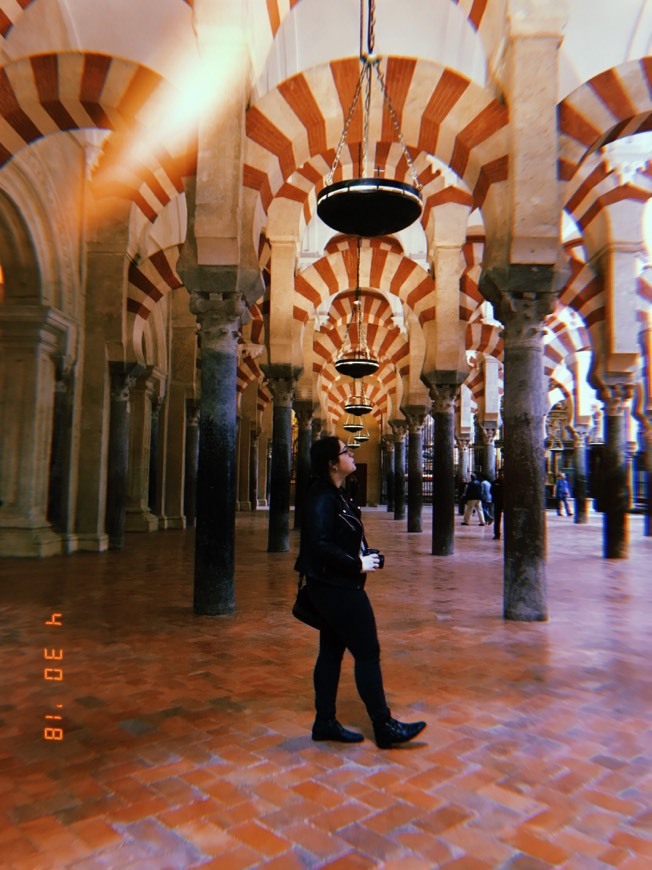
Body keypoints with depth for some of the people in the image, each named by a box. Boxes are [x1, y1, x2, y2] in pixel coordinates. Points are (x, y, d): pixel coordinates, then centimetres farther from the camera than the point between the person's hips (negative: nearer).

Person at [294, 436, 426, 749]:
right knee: (367, 653, -1)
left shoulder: (334, 496, 12)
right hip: (336, 589, -10)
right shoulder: (322, 498, -19)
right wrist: (358, 565, -19)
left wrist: (366, 557, 1)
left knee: (332, 652, 15)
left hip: (335, 587, 10)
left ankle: (325, 722, 25)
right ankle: (384, 727, 11)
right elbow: (320, 546, -26)